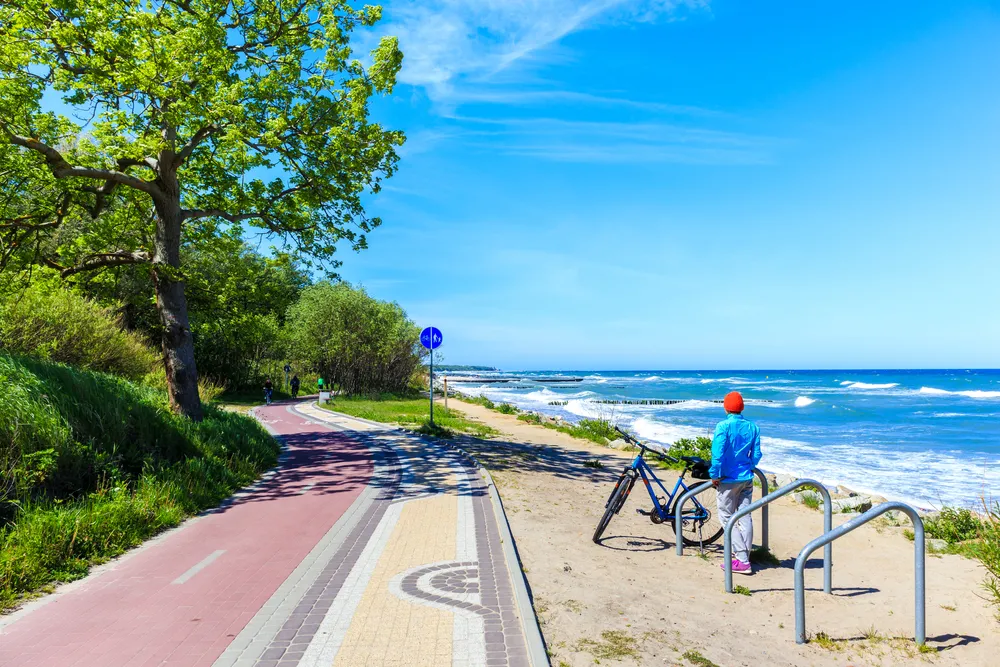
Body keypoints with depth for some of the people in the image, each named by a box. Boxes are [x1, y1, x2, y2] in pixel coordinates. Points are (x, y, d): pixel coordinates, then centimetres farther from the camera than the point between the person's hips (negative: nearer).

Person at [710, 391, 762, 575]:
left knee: (727, 517, 2)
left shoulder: (723, 426, -15)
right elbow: (756, 454, 6)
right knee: (745, 517, 11)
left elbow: (718, 453, -18)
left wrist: (715, 475, -7)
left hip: (728, 479, -6)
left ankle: (742, 561, -2)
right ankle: (745, 557, 17)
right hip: (747, 479, 6)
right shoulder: (752, 427, 2)